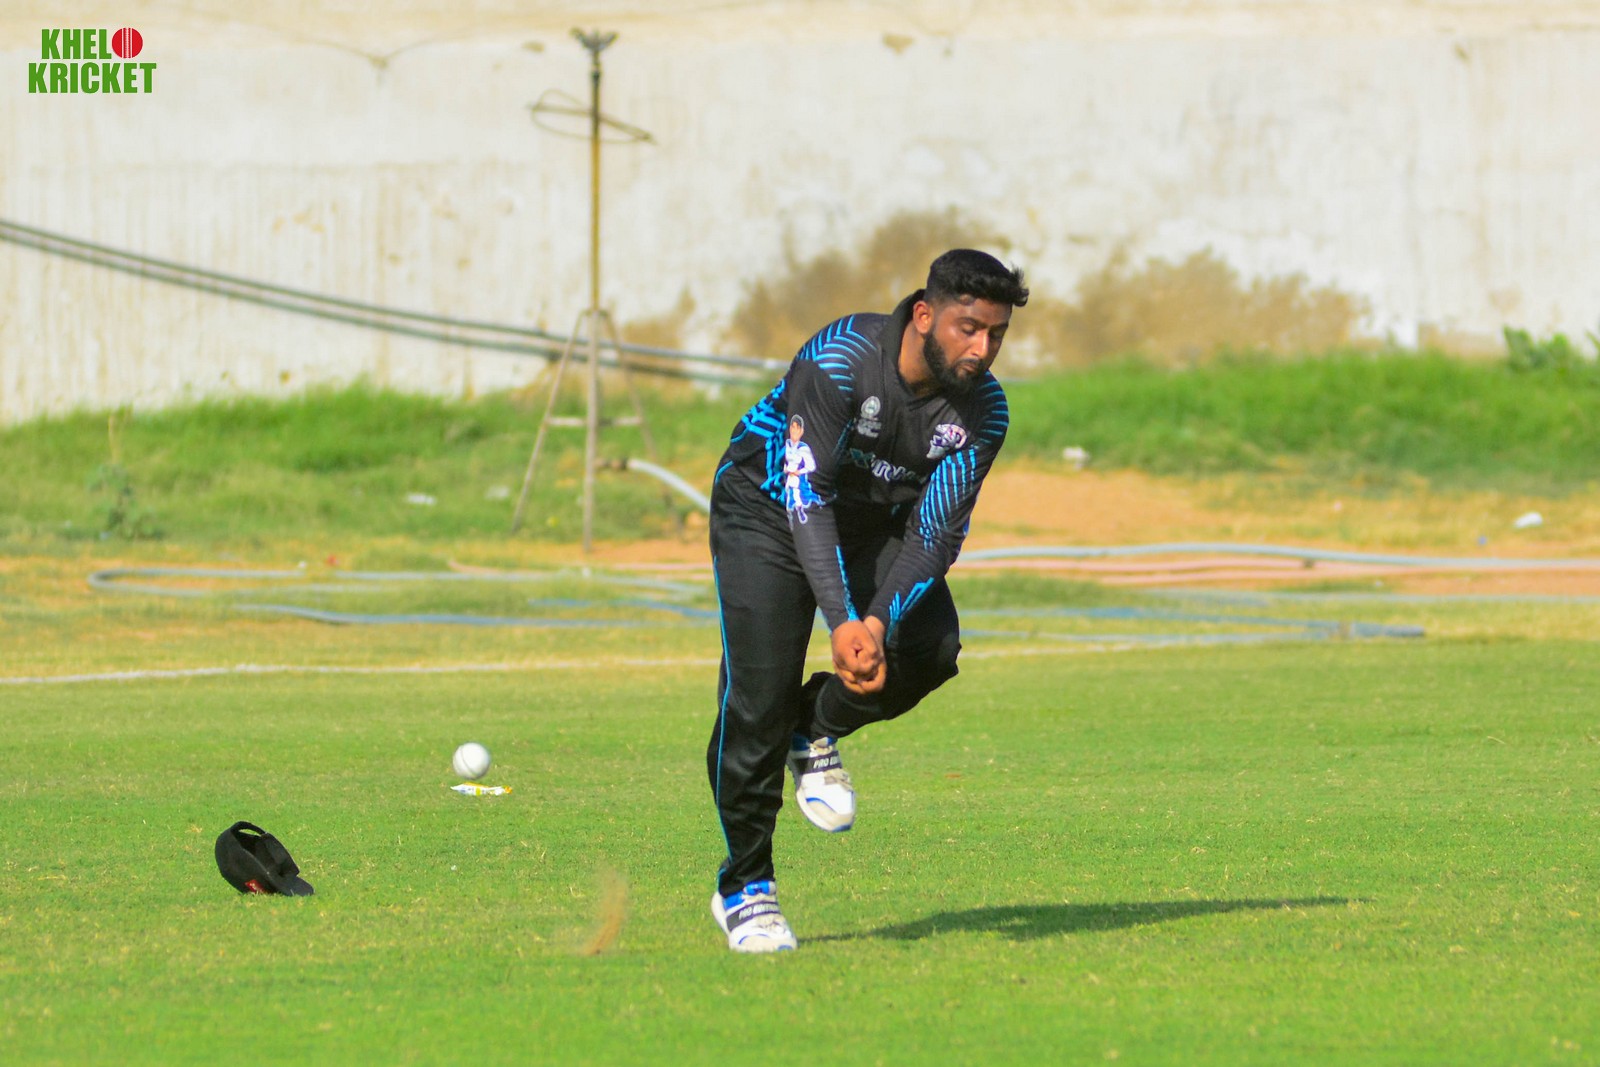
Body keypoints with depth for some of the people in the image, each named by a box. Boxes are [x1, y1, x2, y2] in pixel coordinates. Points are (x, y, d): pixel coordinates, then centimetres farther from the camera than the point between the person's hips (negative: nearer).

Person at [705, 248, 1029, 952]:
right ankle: (743, 887, -2)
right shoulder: (842, 358, -31)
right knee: (760, 693, -17)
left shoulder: (982, 408, -18)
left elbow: (937, 531, -19)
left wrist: (880, 621, -36)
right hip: (768, 510, -4)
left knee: (931, 648, -22)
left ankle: (818, 731, 9)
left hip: (877, 524, 4)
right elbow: (806, 496, -34)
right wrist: (842, 621, -44)